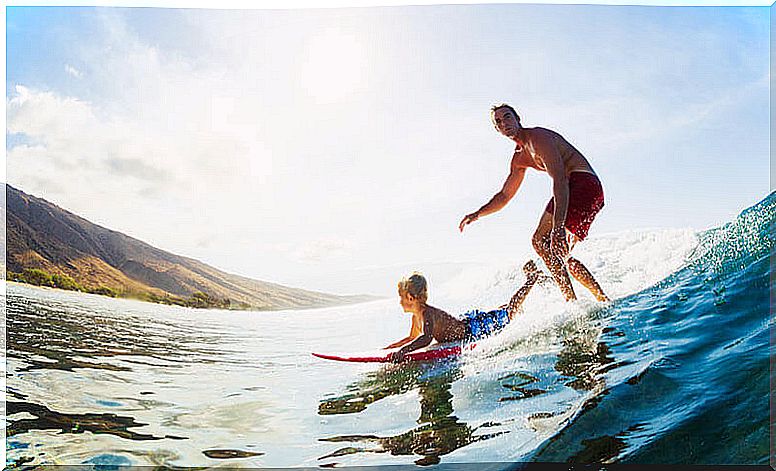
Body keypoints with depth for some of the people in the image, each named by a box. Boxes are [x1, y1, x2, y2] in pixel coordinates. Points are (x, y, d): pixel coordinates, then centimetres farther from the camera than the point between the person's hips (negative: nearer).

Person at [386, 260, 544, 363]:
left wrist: (403, 350, -60)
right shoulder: (417, 315, -2)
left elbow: (426, 338, -49)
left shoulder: (428, 314, -31)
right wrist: (387, 348, 5)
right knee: (500, 311, 28)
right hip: (465, 322, 7)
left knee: (509, 311, 4)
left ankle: (532, 280, 19)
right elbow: (412, 338, 13)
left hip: (474, 329, -7)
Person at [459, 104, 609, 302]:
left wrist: (558, 227, -34)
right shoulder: (519, 158, 19)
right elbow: (505, 195, 29)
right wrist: (477, 214, 16)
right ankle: (603, 299, 21)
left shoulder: (538, 137, -12)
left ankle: (572, 302, -24)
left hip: (583, 181, -10)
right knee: (560, 255, 15)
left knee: (541, 240, -22)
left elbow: (559, 180, -24)